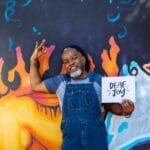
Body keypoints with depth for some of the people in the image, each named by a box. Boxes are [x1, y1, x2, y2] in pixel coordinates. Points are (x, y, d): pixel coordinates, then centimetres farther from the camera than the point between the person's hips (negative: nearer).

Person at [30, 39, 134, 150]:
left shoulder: (98, 80, 6)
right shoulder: (60, 81, 12)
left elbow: (110, 105, 11)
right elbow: (36, 85, 22)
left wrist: (123, 110, -10)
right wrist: (34, 60, 14)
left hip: (97, 139, -1)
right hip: (71, 140, 1)